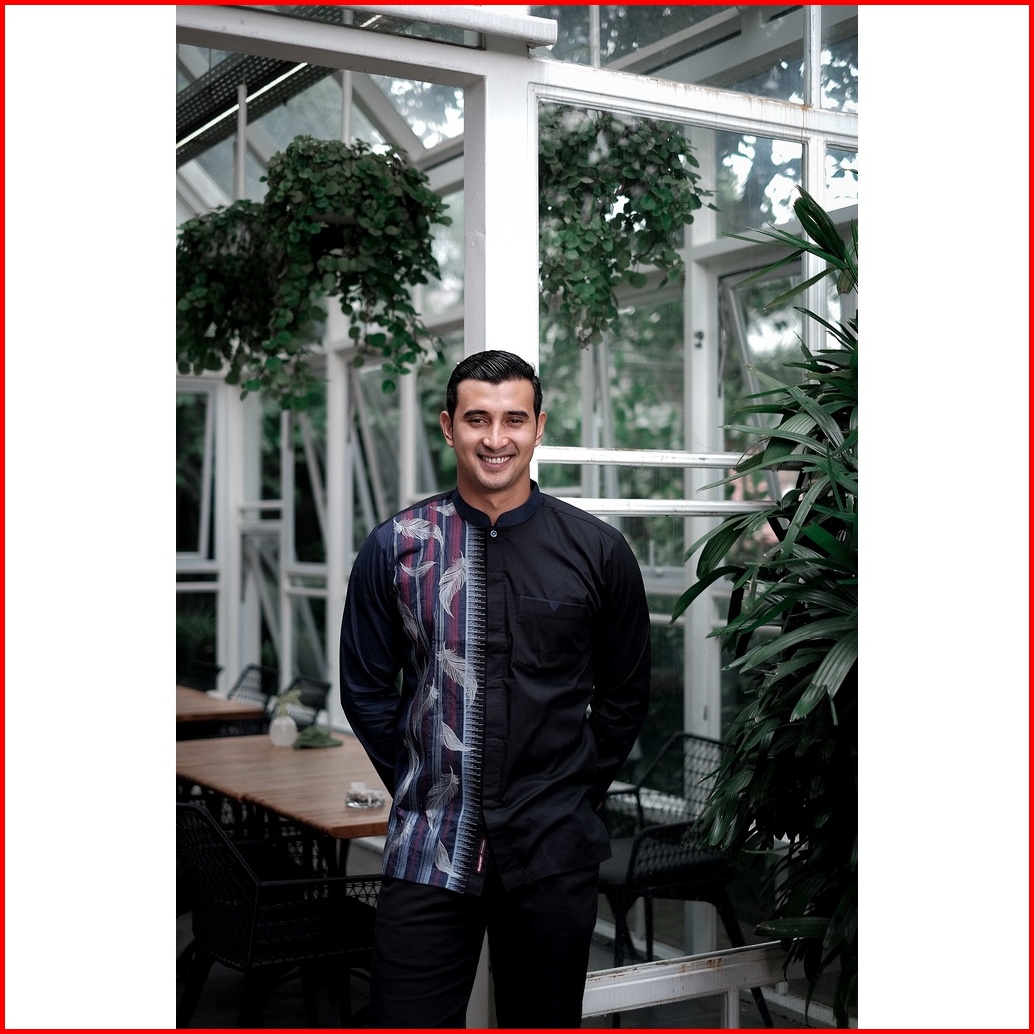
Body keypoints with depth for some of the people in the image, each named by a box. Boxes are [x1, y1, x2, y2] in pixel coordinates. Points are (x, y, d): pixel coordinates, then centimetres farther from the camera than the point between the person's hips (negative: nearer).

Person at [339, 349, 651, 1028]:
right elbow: (365, 689, 7)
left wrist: (579, 790, 5)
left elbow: (627, 693, 9)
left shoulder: (599, 551, 0)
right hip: (428, 849, 0)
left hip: (555, 851, 0)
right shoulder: (395, 547, 0)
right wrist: (424, 792, 5)